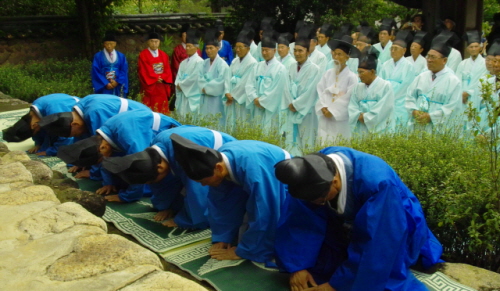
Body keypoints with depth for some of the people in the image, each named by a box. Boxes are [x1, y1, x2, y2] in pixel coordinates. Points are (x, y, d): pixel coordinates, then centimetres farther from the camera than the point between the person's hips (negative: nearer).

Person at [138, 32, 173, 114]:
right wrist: (156, 78, -13)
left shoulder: (164, 55, 12)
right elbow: (143, 71, -9)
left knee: (162, 108, 6)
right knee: (149, 110, -5)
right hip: (149, 86, -5)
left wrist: (162, 78, -11)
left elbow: (167, 70, 7)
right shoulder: (143, 55, -4)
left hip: (162, 87, 5)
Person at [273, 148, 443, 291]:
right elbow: (300, 221, -18)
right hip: (345, 228, 5)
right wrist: (297, 267, -20)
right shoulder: (313, 171, -25)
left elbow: (374, 246, -34)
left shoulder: (377, 183, -40)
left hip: (387, 238, -4)